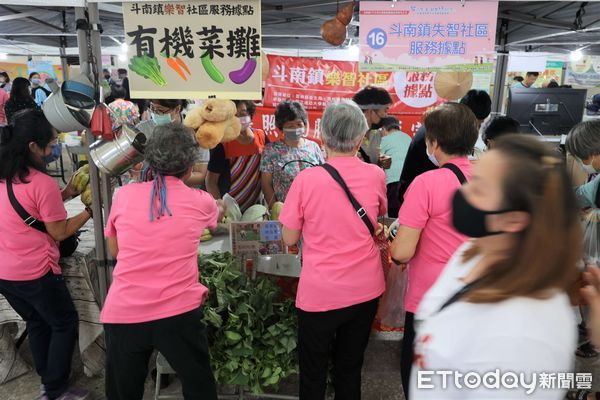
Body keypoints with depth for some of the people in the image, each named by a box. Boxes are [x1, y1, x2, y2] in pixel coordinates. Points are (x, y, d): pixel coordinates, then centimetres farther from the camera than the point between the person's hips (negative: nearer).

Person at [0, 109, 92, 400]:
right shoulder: (42, 183, -21)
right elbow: (60, 233, -14)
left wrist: (64, 195, 7)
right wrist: (90, 210, -4)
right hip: (35, 274, -8)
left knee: (37, 324, 24)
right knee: (65, 324, 12)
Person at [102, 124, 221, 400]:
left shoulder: (124, 195, 1)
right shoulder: (201, 202, 0)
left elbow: (114, 250, 14)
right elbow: (217, 216, 25)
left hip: (122, 313, 2)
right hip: (178, 312, -1)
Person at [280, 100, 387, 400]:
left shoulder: (306, 180, -16)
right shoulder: (375, 175, -7)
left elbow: (290, 239, -6)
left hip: (319, 294, -3)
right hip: (365, 291, 3)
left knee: (313, 373, 18)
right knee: (350, 368, 23)